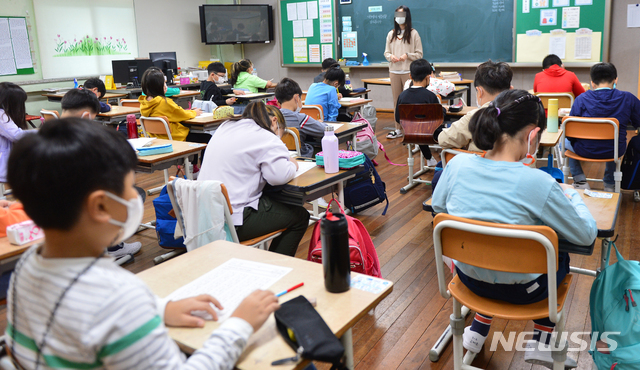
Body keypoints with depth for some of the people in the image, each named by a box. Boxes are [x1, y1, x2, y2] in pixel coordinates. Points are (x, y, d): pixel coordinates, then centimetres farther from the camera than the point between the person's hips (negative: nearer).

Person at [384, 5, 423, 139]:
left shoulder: (413, 33, 0)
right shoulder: (391, 34, 10)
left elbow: (419, 54, 0)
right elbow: (386, 52, 14)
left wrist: (407, 55, -17)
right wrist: (390, 56, -8)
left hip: (409, 72, -4)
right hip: (394, 72, 4)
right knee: (397, 101, 7)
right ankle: (398, 129, 14)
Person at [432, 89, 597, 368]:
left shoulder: (457, 164, -17)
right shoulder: (539, 183, -28)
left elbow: (438, 206, 3)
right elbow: (586, 235, -12)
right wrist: (572, 197, 5)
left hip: (469, 277, 4)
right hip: (519, 290, -3)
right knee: (560, 257, 29)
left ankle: (478, 329, 37)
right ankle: (541, 341, 32)